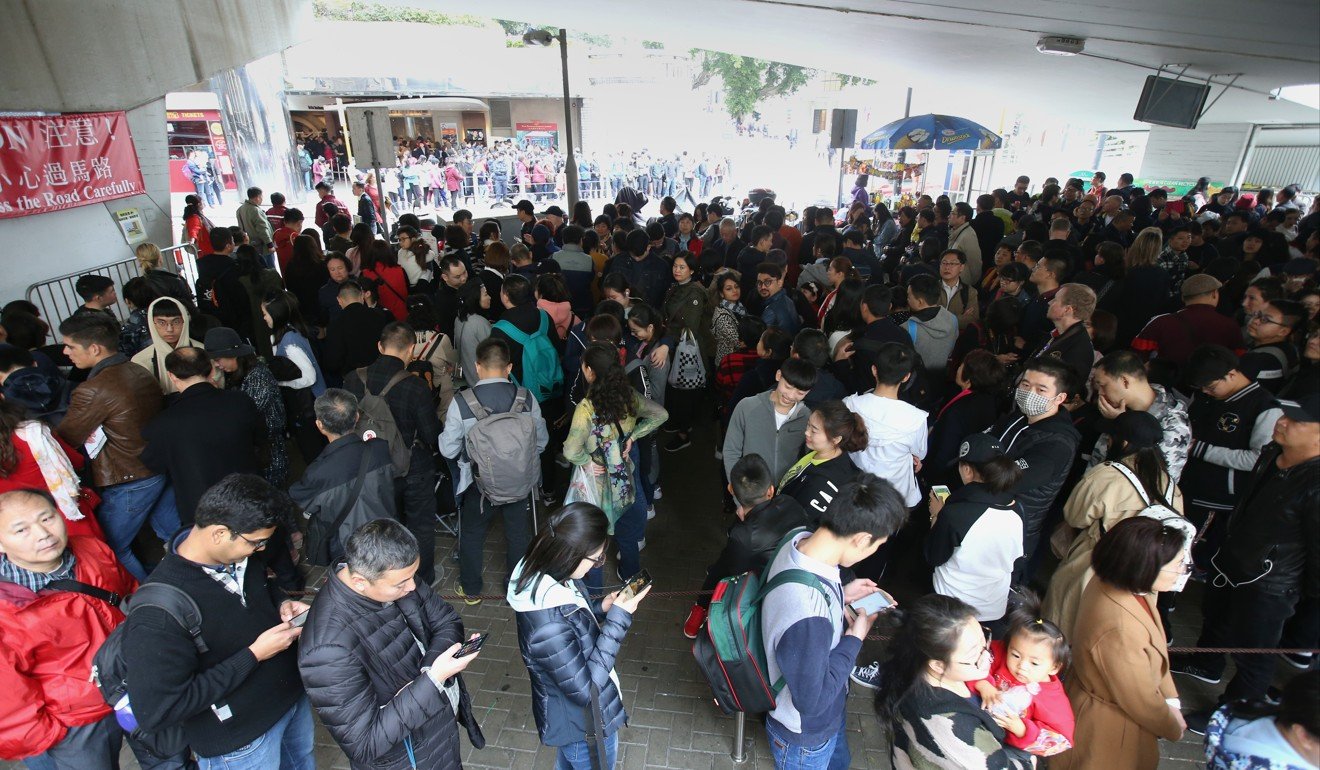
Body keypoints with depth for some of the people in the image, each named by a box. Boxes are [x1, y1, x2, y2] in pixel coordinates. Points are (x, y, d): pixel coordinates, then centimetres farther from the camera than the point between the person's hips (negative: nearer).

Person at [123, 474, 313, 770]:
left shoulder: (236, 553, -14)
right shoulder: (159, 615, -35)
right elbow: (155, 710, -30)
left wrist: (282, 604, -12)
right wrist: (254, 655, -30)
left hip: (293, 693, 6)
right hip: (240, 744, -6)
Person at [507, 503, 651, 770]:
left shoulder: (541, 575, -17)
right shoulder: (548, 627, -43)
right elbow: (586, 688, -31)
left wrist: (599, 607, -13)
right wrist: (618, 619, -32)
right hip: (584, 727, -8)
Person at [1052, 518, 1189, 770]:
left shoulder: (1114, 583, -15)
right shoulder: (1120, 630, -40)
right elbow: (1142, 701, -22)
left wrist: (1170, 700, 2)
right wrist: (1174, 728, -4)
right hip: (1108, 730, -8)